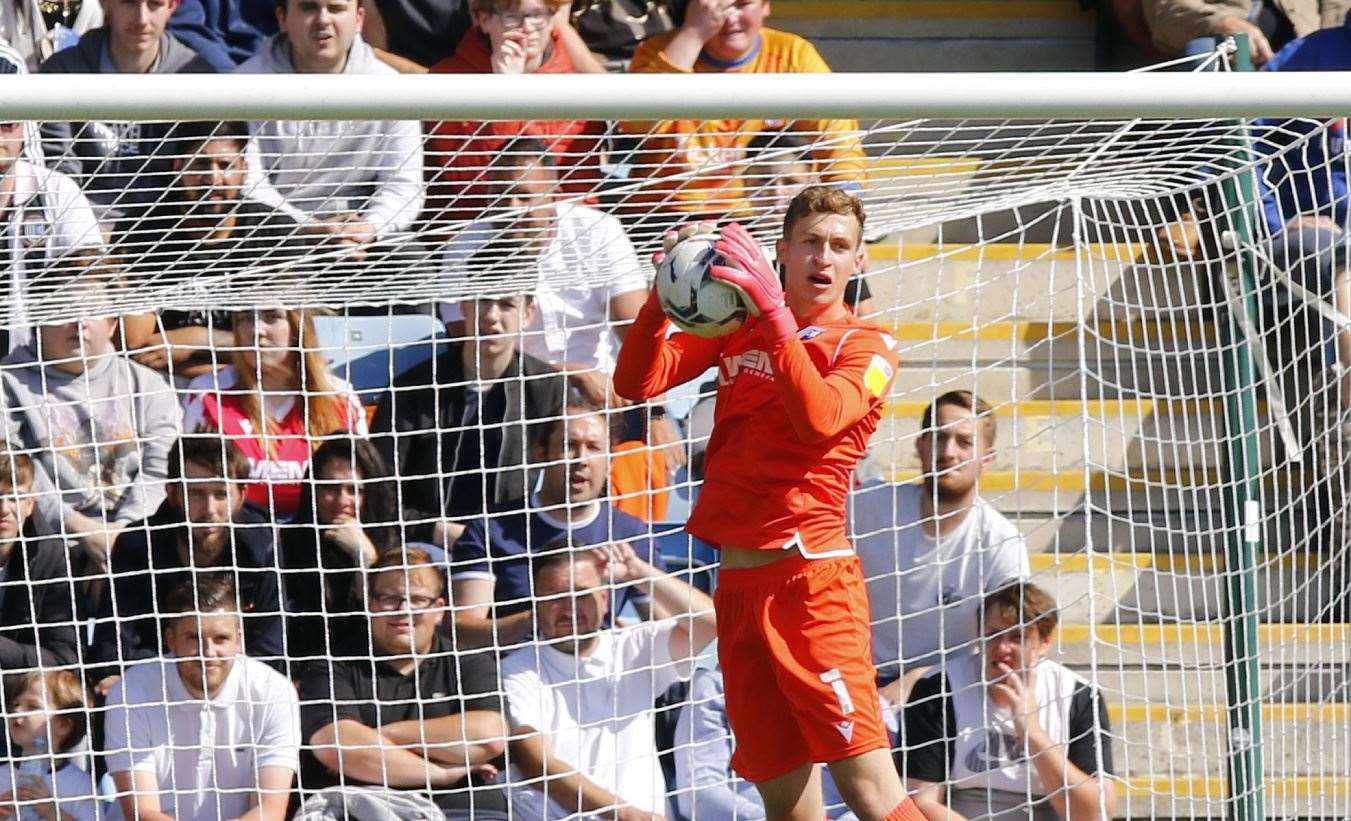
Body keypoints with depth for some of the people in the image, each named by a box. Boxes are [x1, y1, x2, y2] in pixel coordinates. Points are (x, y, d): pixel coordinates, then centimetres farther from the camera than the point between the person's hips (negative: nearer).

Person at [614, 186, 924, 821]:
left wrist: (774, 313, -26)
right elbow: (637, 381, 5)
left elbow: (818, 417, -18)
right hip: (738, 578, 5)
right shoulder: (737, 326, 14)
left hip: (810, 574, -5)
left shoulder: (866, 346, 1)